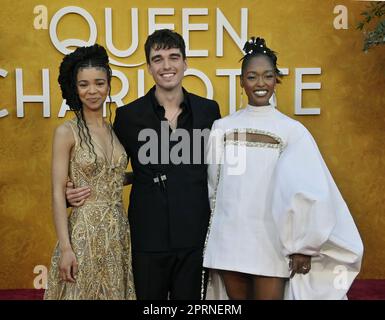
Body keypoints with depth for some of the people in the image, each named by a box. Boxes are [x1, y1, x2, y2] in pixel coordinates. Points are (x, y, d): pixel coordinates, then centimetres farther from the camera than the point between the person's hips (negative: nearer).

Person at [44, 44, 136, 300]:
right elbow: (58, 192, -10)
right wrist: (65, 247, -14)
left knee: (115, 291, 14)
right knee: (83, 292, 6)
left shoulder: (115, 130, 7)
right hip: (84, 233, -5)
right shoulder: (67, 132, -7)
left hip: (119, 232, 5)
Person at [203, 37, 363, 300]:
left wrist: (303, 246, -7)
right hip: (227, 241, 3)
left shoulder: (292, 130, -5)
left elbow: (310, 192, -7)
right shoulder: (222, 128, 3)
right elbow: (211, 185, 10)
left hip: (271, 243, -2)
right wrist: (213, 230, 14)